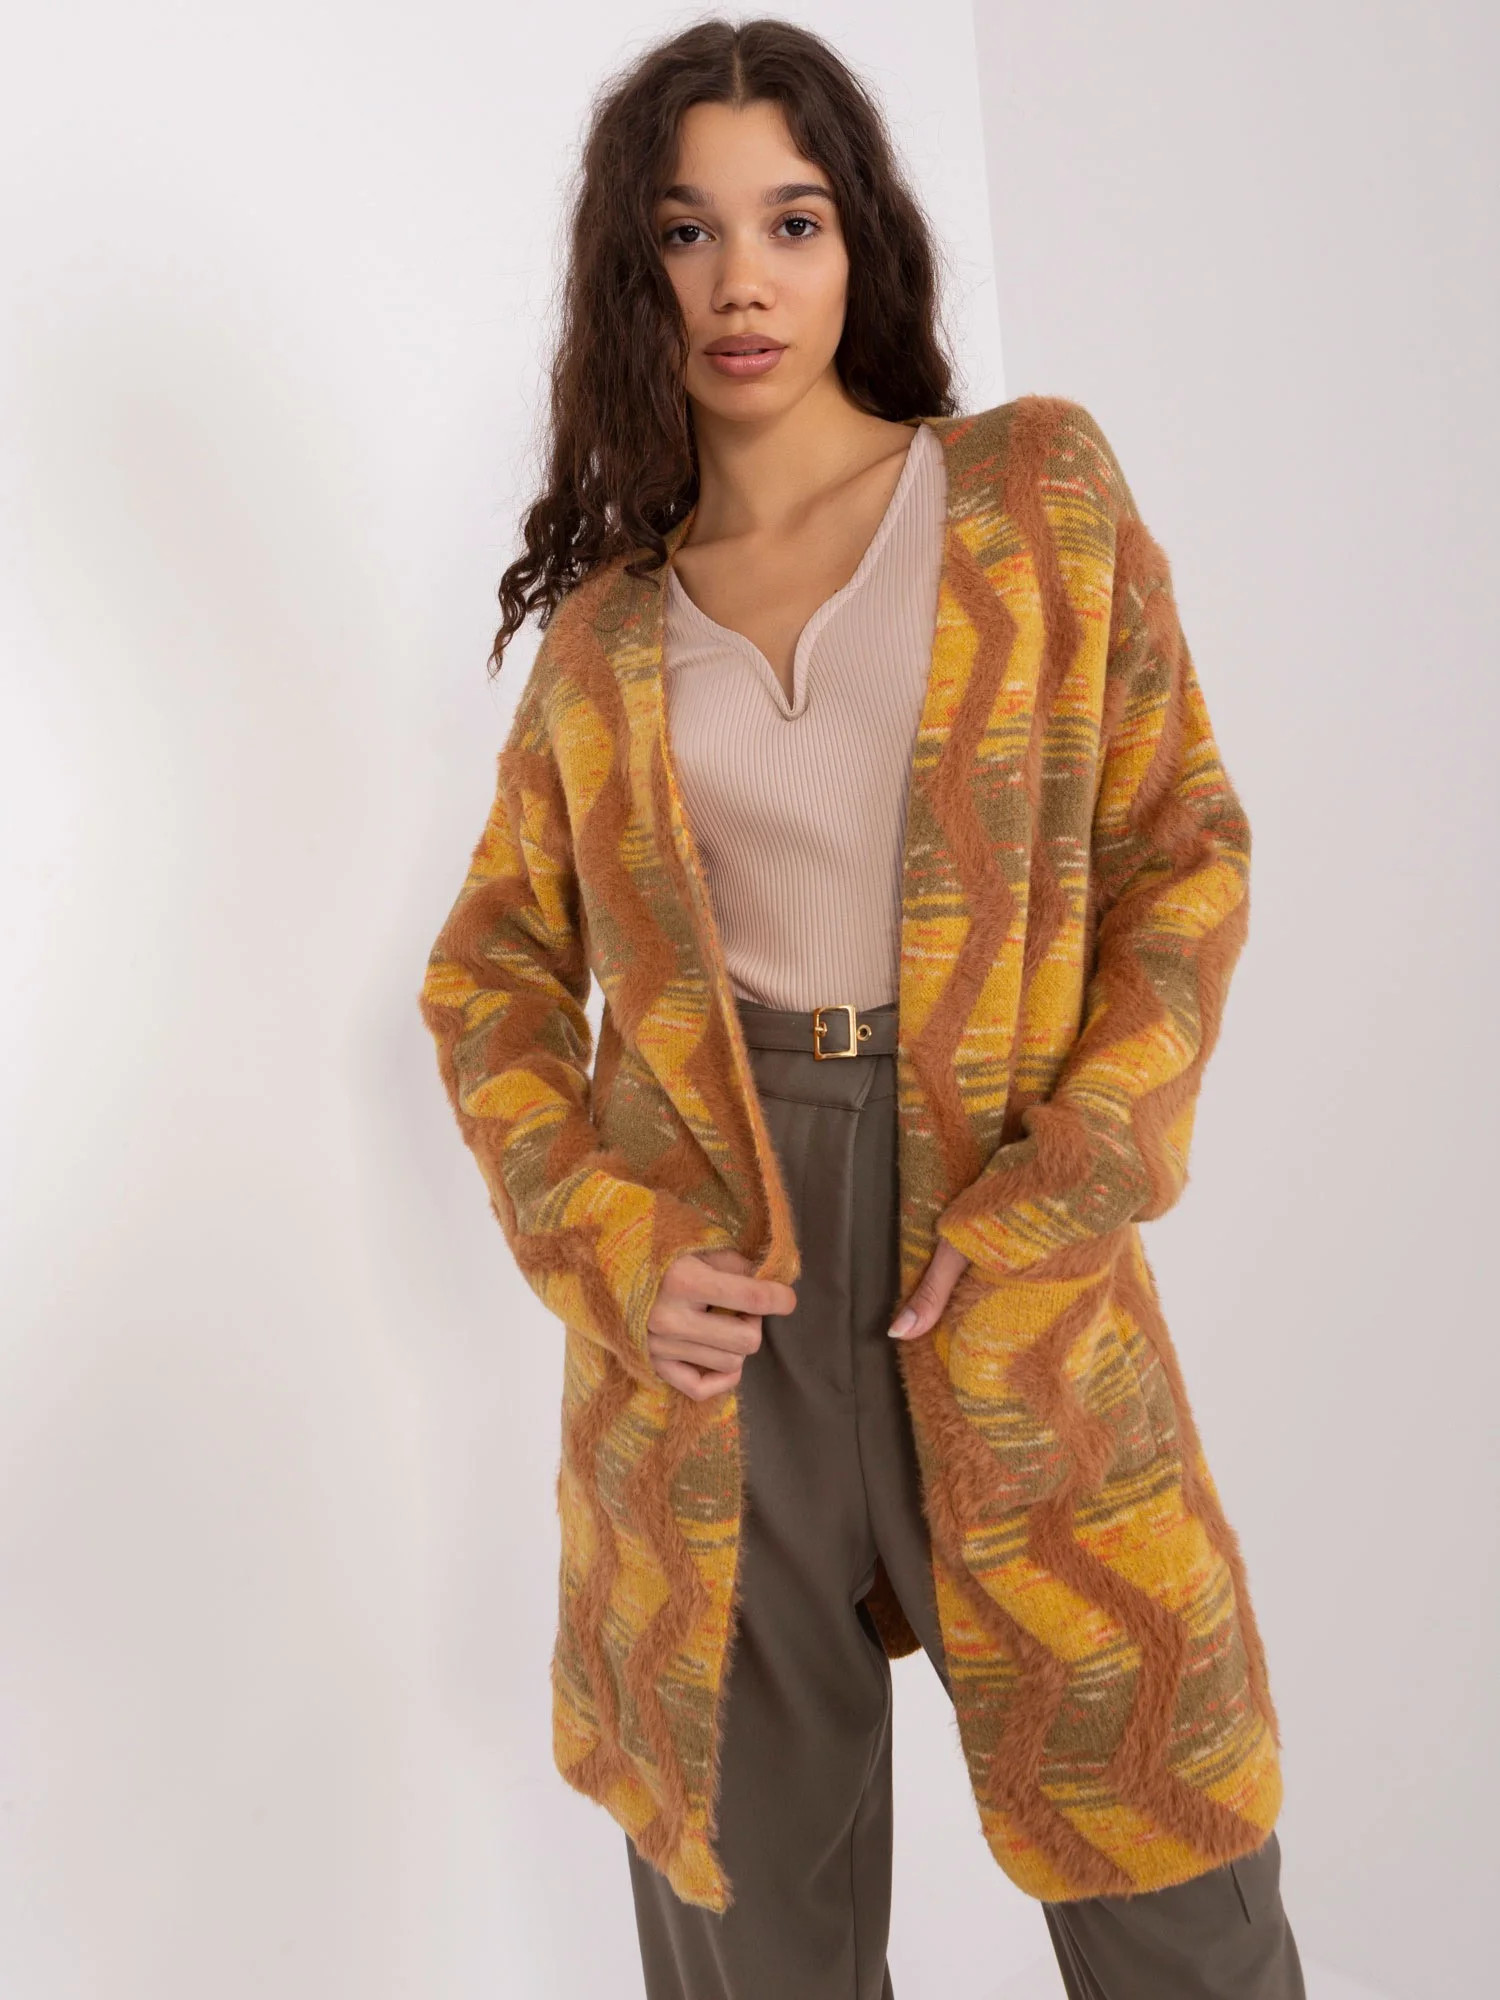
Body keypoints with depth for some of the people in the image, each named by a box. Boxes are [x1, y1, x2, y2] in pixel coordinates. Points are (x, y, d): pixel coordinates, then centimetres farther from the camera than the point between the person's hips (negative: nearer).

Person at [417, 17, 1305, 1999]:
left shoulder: (1039, 491, 5)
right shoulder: (608, 626, 9)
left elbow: (1183, 862, 1)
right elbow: (492, 979, 12)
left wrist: (1052, 1204, -11)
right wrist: (608, 1242, -5)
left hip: (1009, 1272, -1)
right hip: (708, 1296, 2)